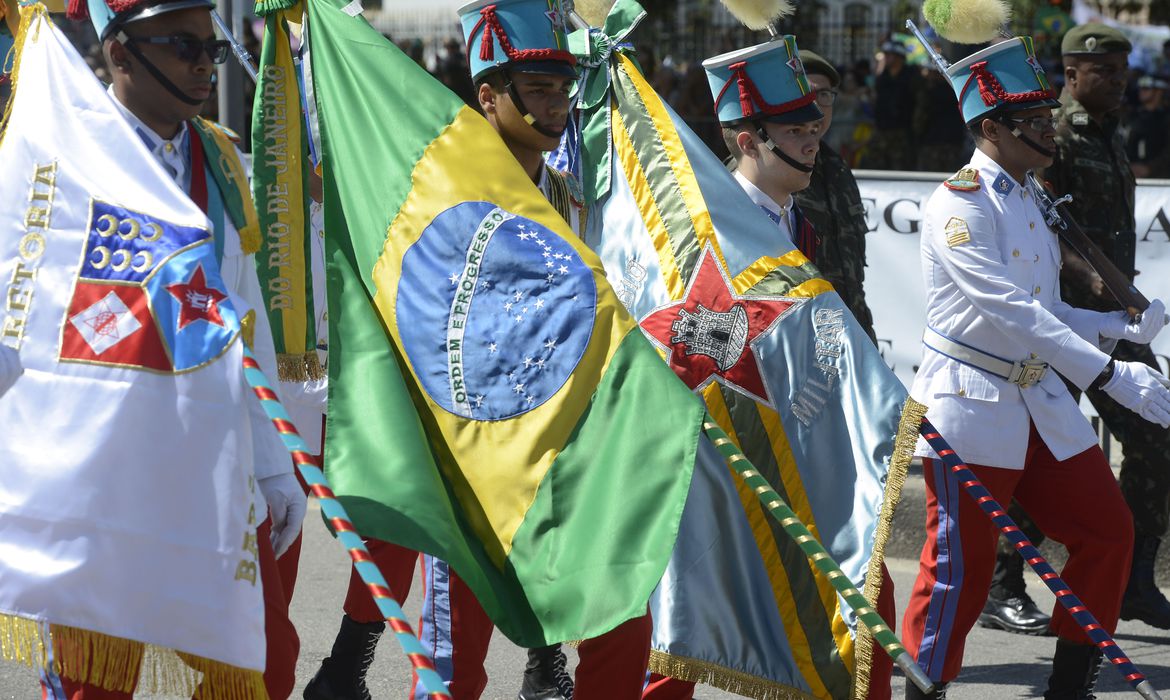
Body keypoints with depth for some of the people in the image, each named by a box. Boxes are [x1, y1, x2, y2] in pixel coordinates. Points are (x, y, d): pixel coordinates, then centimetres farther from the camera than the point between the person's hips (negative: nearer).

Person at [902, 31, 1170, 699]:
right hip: (970, 406, -9)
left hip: (1040, 403, 9)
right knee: (963, 565, -3)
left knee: (1108, 532, 8)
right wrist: (1111, 374, -30)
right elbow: (1008, 310, -25)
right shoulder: (959, 204, -14)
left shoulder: (1031, 200, 14)